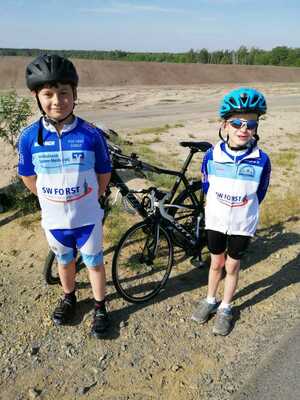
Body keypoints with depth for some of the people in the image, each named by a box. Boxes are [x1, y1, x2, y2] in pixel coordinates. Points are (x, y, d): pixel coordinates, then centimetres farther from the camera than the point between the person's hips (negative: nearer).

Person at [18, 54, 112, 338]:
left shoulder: (91, 135, -17)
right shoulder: (29, 137, -13)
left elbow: (103, 175, -4)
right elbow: (28, 178, 2)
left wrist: (85, 199, 5)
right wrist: (54, 200, 6)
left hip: (87, 217, -2)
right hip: (53, 218, 2)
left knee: (94, 262, 15)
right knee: (64, 261, 24)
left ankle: (100, 307, 36)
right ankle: (69, 297, 50)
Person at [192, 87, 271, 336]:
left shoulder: (261, 160, -17)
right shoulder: (211, 156, -14)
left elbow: (260, 194, 0)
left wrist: (243, 210, 10)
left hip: (242, 224, -1)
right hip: (215, 220, 1)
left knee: (232, 266, 14)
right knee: (216, 263, 17)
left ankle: (225, 308, 35)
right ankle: (210, 300, 40)